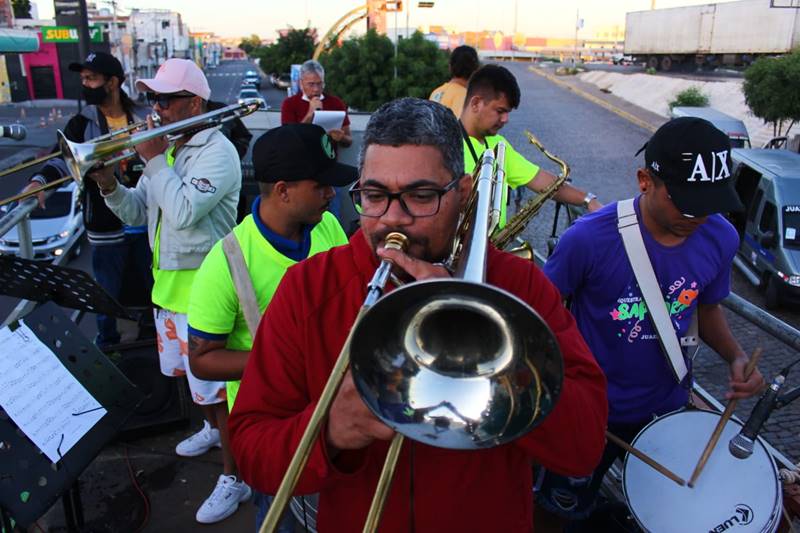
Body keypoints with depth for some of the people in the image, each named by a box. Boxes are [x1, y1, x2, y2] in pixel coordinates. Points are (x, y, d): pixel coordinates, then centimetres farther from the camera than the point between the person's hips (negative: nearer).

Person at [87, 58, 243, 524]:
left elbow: (184, 212, -28)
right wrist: (110, 185, -7)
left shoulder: (217, 151, -16)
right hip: (167, 281, 9)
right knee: (187, 371, 24)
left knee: (212, 384, -1)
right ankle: (213, 429, 48)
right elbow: (137, 212, 12)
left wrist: (154, 159, -19)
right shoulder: (166, 147, 10)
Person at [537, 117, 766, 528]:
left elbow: (707, 307, 4)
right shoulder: (590, 238, -28)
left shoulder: (721, 239, -14)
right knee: (566, 508, 20)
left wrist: (735, 357, -13)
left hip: (668, 408, 4)